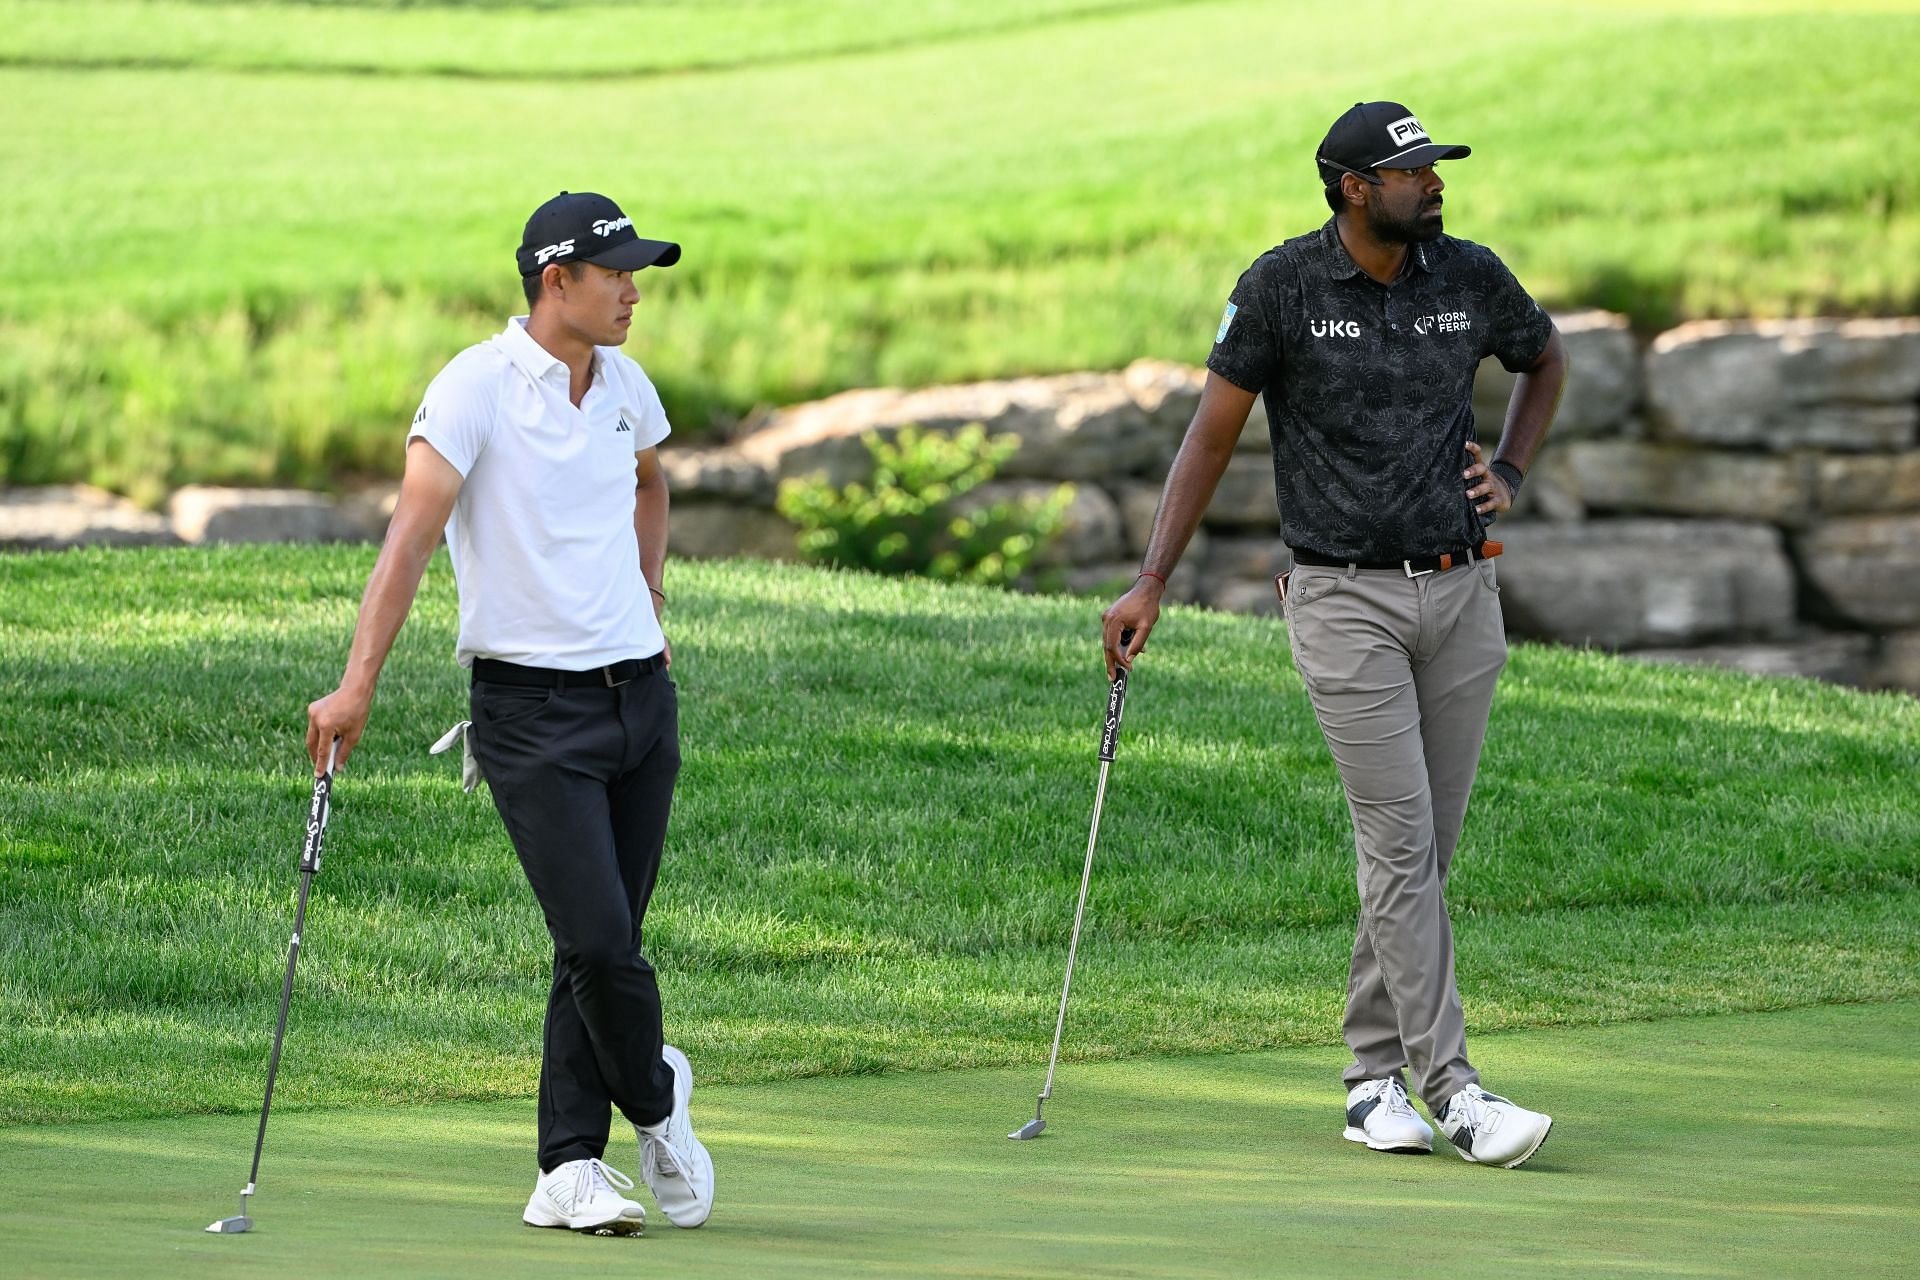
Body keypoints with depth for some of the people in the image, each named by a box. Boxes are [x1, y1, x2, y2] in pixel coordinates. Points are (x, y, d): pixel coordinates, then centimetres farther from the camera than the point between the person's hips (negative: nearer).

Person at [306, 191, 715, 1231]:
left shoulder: (626, 386, 8)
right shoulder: (476, 388, -12)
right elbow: (412, 533, -21)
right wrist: (357, 685, -29)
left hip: (639, 692, 6)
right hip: (531, 707, -6)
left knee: (607, 943, 5)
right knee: (597, 941, -12)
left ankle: (570, 1167, 12)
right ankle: (654, 1097, 15)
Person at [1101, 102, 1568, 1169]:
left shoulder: (1471, 278, 2)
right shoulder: (1282, 287, -8)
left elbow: (1548, 360, 24)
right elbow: (1214, 436, -1)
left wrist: (1509, 473, 9)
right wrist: (1152, 584, -4)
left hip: (1461, 591, 4)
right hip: (1346, 600, -4)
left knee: (1428, 844, 7)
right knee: (1400, 842, -11)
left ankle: (1376, 1071, 19)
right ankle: (1452, 1089, -13)